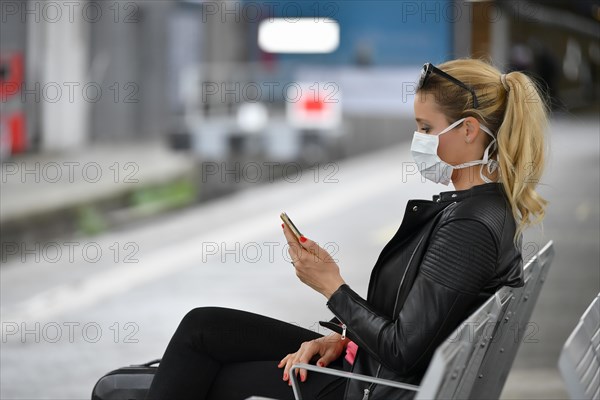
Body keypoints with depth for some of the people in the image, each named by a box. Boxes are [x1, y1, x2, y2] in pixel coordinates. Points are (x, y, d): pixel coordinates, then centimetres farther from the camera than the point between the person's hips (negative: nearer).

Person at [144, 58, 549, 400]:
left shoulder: (470, 227, -26)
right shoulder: (490, 205, 4)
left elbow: (403, 352, -25)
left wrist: (333, 287, -15)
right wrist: (344, 337, 4)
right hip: (368, 362, 10)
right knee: (202, 325, 10)